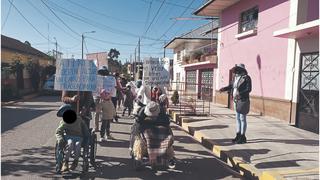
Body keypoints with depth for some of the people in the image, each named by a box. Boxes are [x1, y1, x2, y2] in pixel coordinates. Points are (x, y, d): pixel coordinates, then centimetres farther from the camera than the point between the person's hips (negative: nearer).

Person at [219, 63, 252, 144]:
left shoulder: (246, 78, -13)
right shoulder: (236, 77, 10)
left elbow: (248, 89, -20)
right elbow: (232, 85, 22)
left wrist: (240, 93, -33)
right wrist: (224, 89, 8)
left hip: (243, 101, -8)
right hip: (236, 101, 8)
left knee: (242, 118, -4)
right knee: (238, 118, 12)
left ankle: (243, 137, 5)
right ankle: (238, 136, 21)